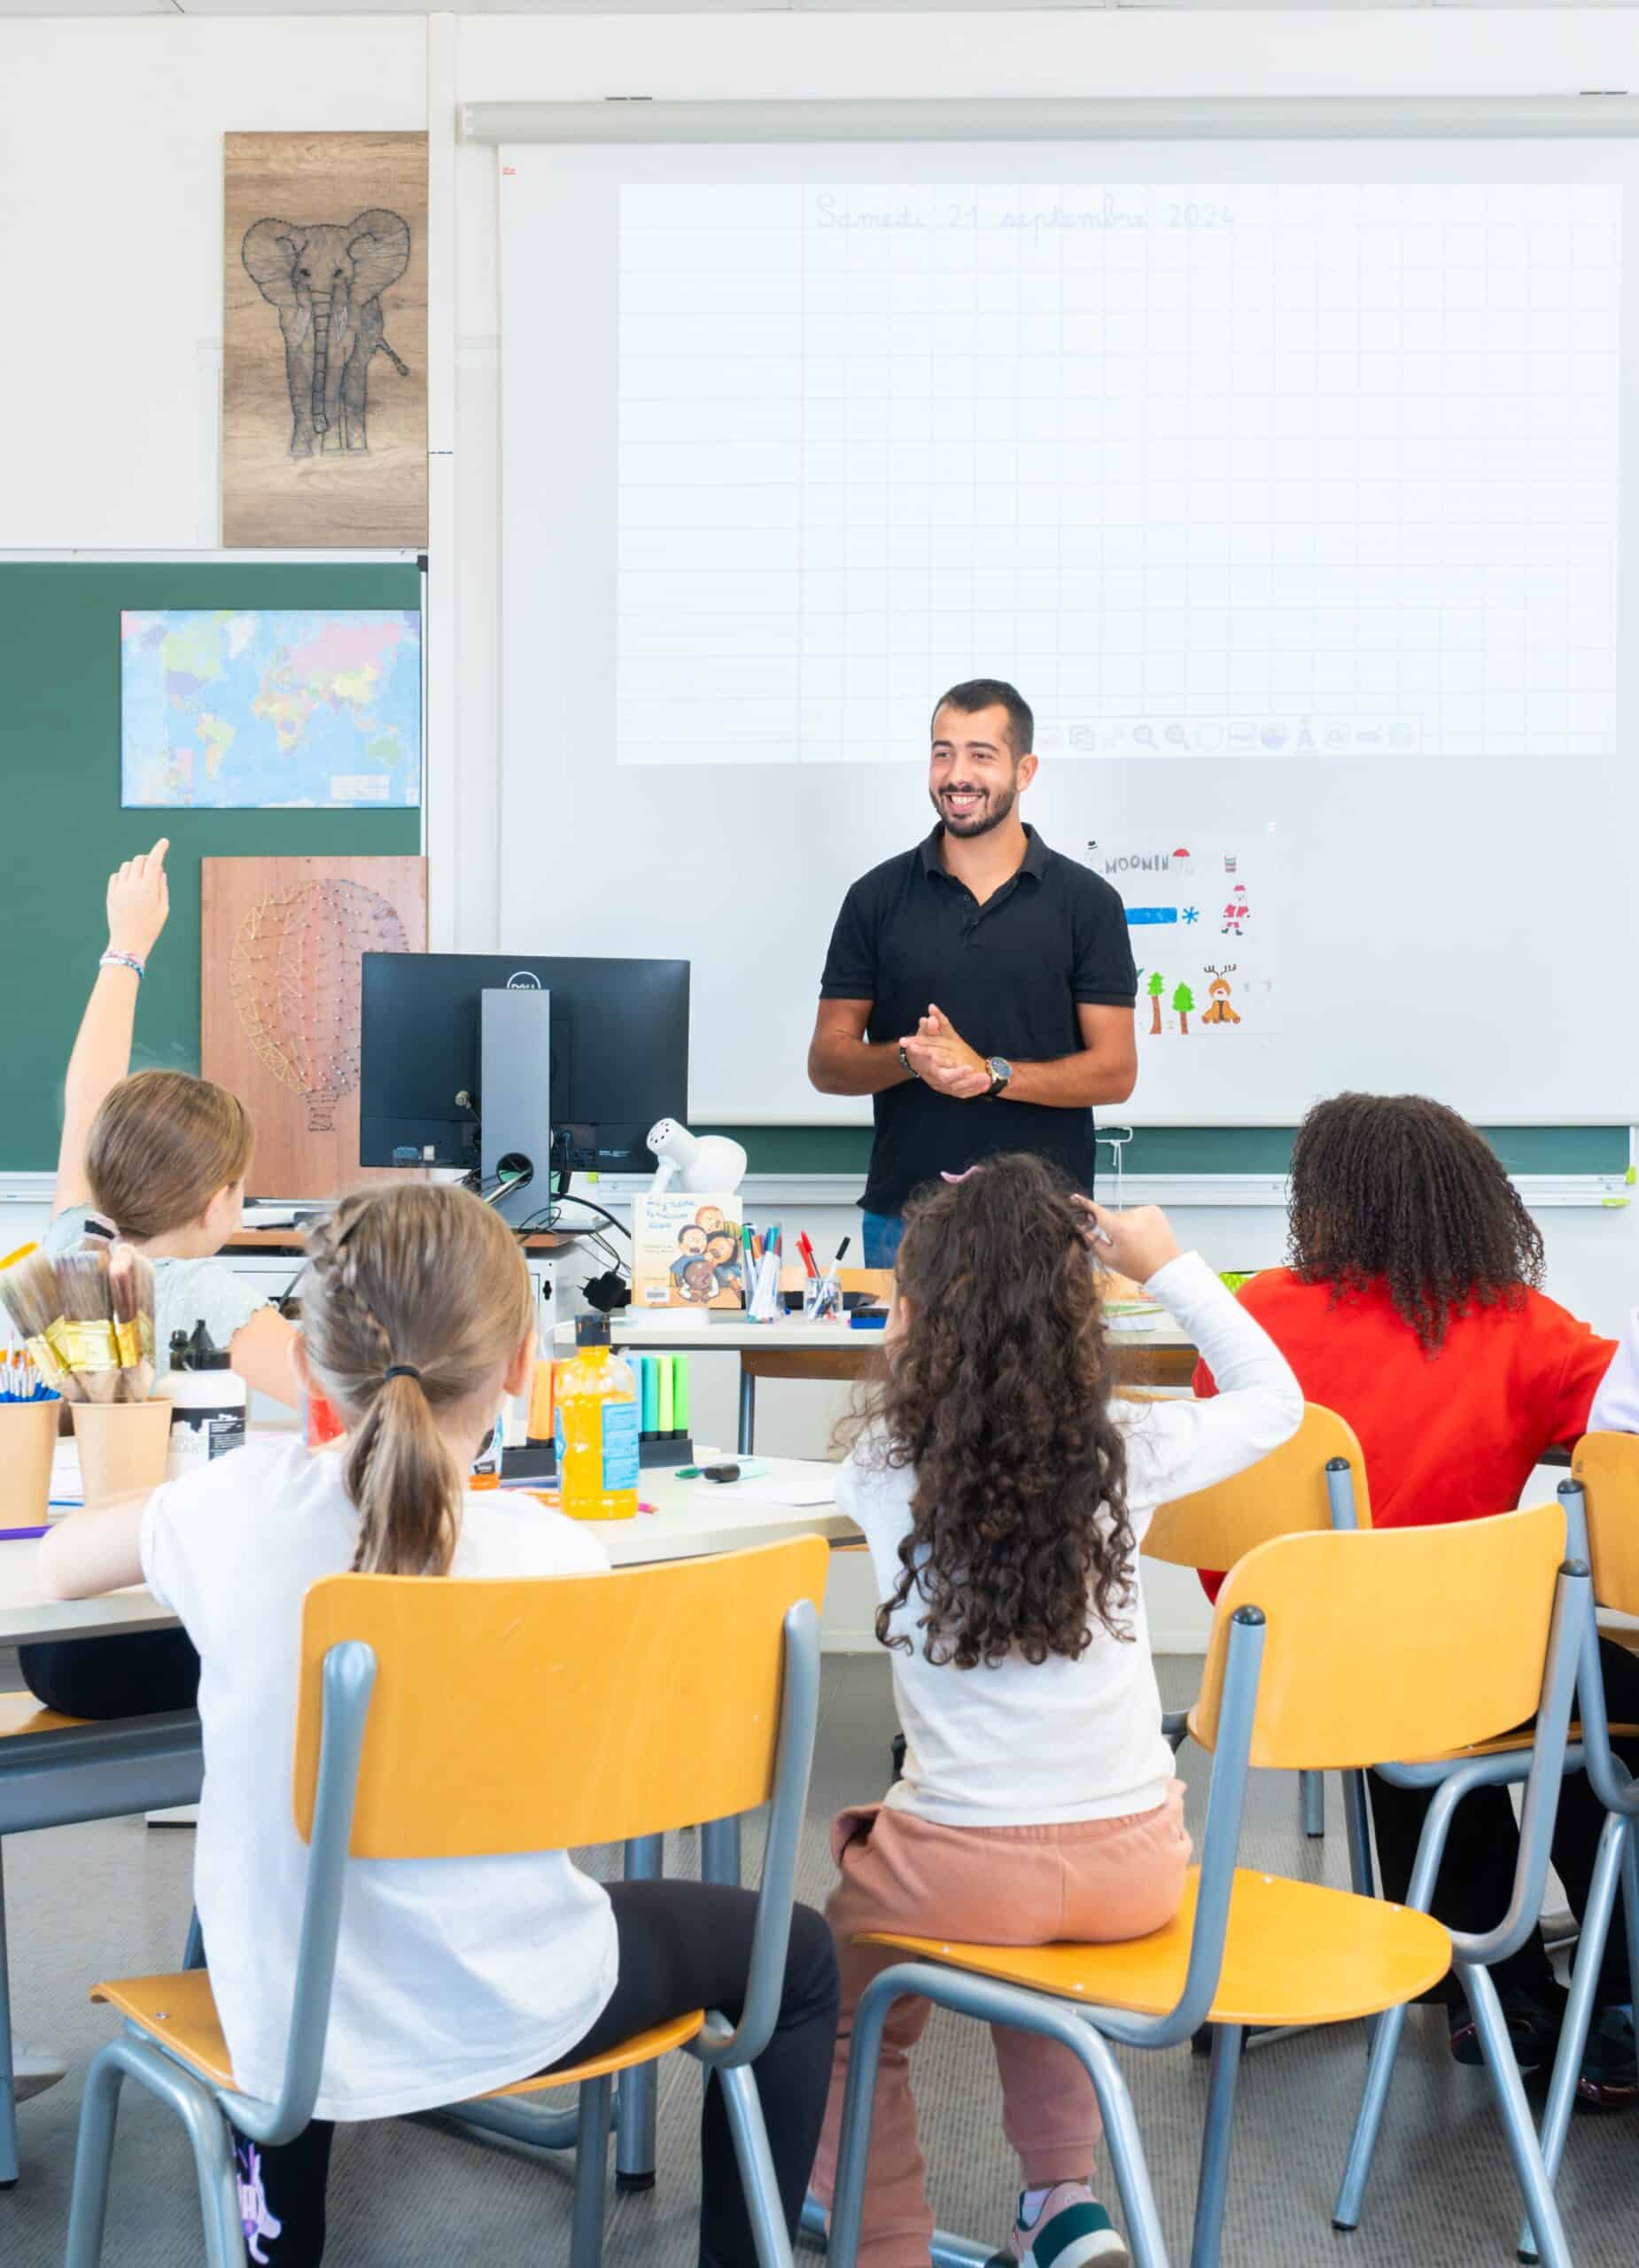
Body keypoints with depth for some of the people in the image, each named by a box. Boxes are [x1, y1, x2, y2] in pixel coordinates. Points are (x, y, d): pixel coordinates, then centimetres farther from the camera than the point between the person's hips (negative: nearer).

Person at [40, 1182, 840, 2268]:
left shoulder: (243, 1505, -16)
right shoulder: (557, 1556, -21)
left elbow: (60, 1564, 3)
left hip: (294, 2027, 3)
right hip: (505, 2015, -2)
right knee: (797, 1954, 23)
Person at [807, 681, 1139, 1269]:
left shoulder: (1086, 901, 2)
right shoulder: (877, 898, 5)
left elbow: (1114, 1071, -2)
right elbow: (827, 1062, 5)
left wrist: (991, 1073, -16)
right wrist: (910, 1059, -16)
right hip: (903, 1219, 1)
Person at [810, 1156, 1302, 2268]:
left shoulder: (883, 1465, -9)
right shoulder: (1127, 1450, -6)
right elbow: (1275, 1397, 13)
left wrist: (943, 1273, 16)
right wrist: (1169, 1266, 14)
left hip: (965, 1870, -3)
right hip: (1136, 1866, 3)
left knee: (852, 2016, 26)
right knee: (1028, 1940, 36)